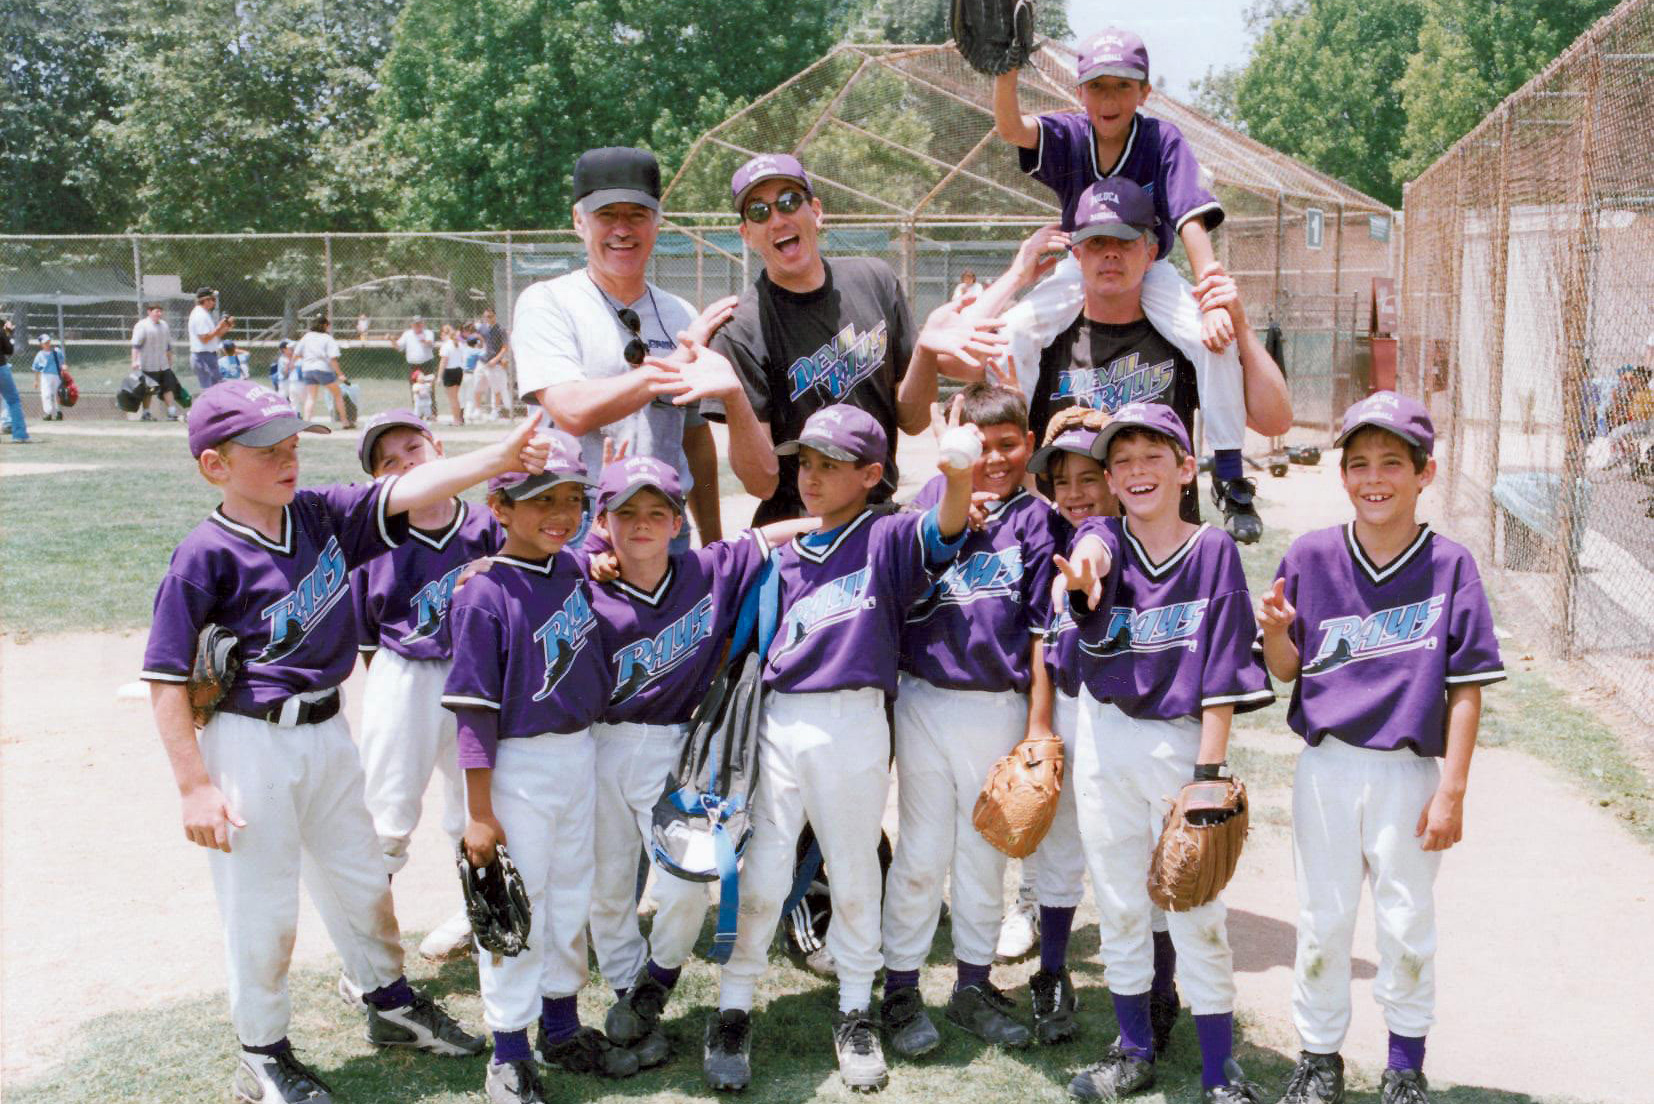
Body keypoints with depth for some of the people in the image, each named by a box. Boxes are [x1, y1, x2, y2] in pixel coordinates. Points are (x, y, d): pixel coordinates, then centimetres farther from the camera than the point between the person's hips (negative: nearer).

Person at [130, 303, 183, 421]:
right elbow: (136, 345, -14)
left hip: (163, 365, 6)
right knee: (148, 390, 1)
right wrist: (134, 360, -22)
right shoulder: (142, 326, -8)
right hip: (148, 366, -6)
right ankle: (146, 413, 12)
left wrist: (170, 361, 24)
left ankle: (172, 413, 3)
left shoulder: (164, 325, 14)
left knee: (169, 386, 1)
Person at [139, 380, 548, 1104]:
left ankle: (393, 1008, 41)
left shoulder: (321, 515, 0)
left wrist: (498, 458, -23)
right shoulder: (205, 555, -16)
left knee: (360, 878, 21)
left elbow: (404, 492, -9)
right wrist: (195, 787, -17)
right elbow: (165, 678, -15)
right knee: (261, 908, 6)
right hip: (252, 743, -6)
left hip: (327, 729, 6)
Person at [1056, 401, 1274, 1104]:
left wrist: (1208, 770, -12)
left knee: (1196, 911, 0)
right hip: (1104, 738, 3)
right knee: (1118, 903, 12)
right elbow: (1092, 555, -26)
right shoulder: (1102, 539, 1)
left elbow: (1221, 672, -7)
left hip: (1181, 738, -3)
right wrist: (1084, 570, -51)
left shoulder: (1213, 550, -4)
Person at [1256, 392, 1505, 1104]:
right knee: (1322, 921, 11)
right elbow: (1287, 671, 5)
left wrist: (1451, 791, -9)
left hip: (1409, 771, -1)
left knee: (1407, 925, 9)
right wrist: (1275, 631, -17)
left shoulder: (1449, 565, -6)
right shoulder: (1311, 556, -1)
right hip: (1325, 769, 2)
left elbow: (1465, 690, -5)